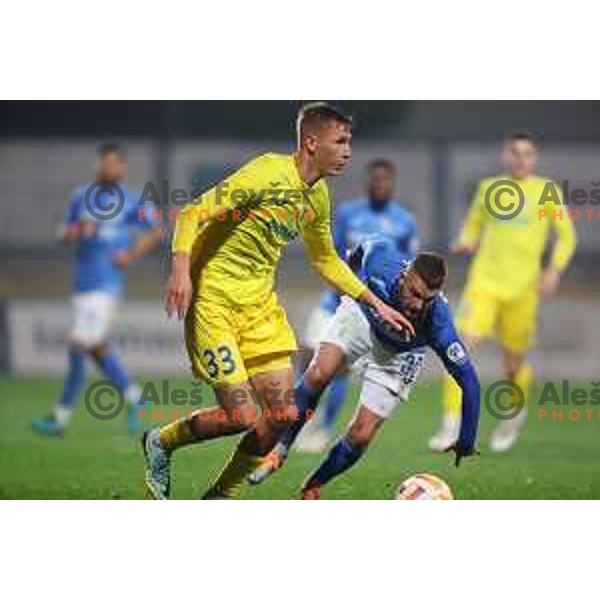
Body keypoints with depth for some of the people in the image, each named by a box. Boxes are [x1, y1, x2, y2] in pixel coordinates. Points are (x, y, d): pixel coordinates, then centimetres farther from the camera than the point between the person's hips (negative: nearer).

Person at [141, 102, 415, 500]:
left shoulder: (318, 195, 7)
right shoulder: (269, 174, -18)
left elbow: (325, 260, 24)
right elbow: (193, 214, -20)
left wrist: (376, 304, 19)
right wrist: (181, 268, -36)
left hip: (261, 303, 8)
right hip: (215, 301, -8)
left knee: (282, 416, 0)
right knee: (243, 418, -13)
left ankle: (222, 499, 18)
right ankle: (161, 444, 14)